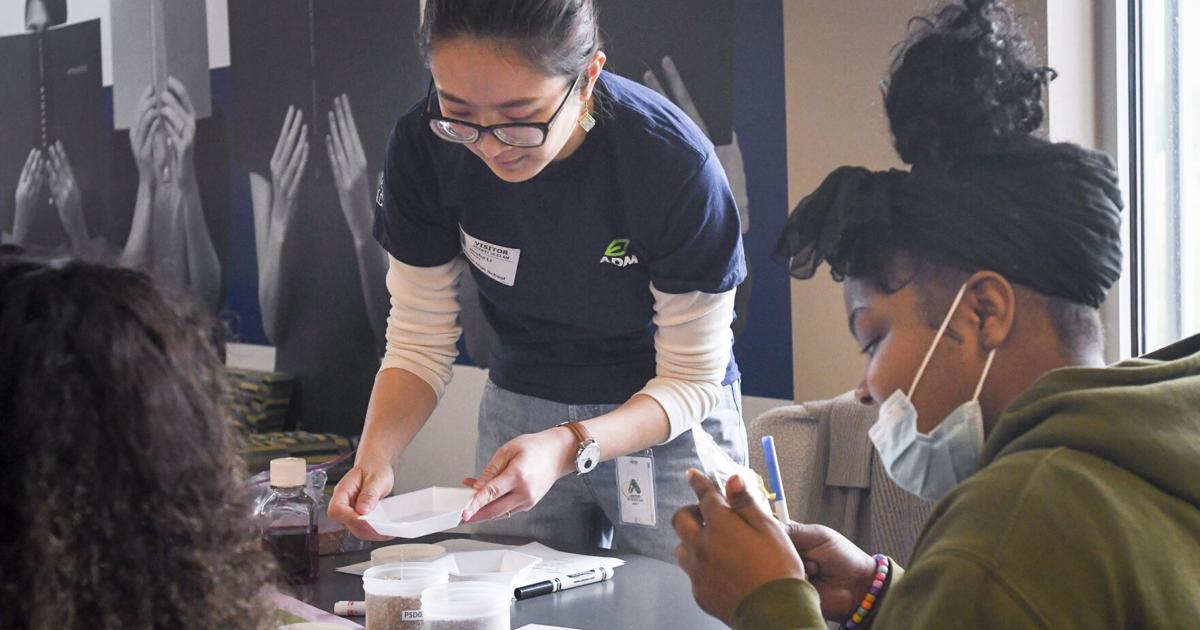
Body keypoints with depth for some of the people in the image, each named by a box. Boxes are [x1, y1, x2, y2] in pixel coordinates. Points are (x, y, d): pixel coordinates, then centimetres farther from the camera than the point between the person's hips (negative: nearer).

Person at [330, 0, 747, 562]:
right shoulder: (424, 145, -20)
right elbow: (419, 343, -10)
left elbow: (692, 381, -20)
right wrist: (374, 455, -29)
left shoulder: (674, 163, -30)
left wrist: (567, 448, -37)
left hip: (665, 421, -2)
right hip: (520, 408, 3)